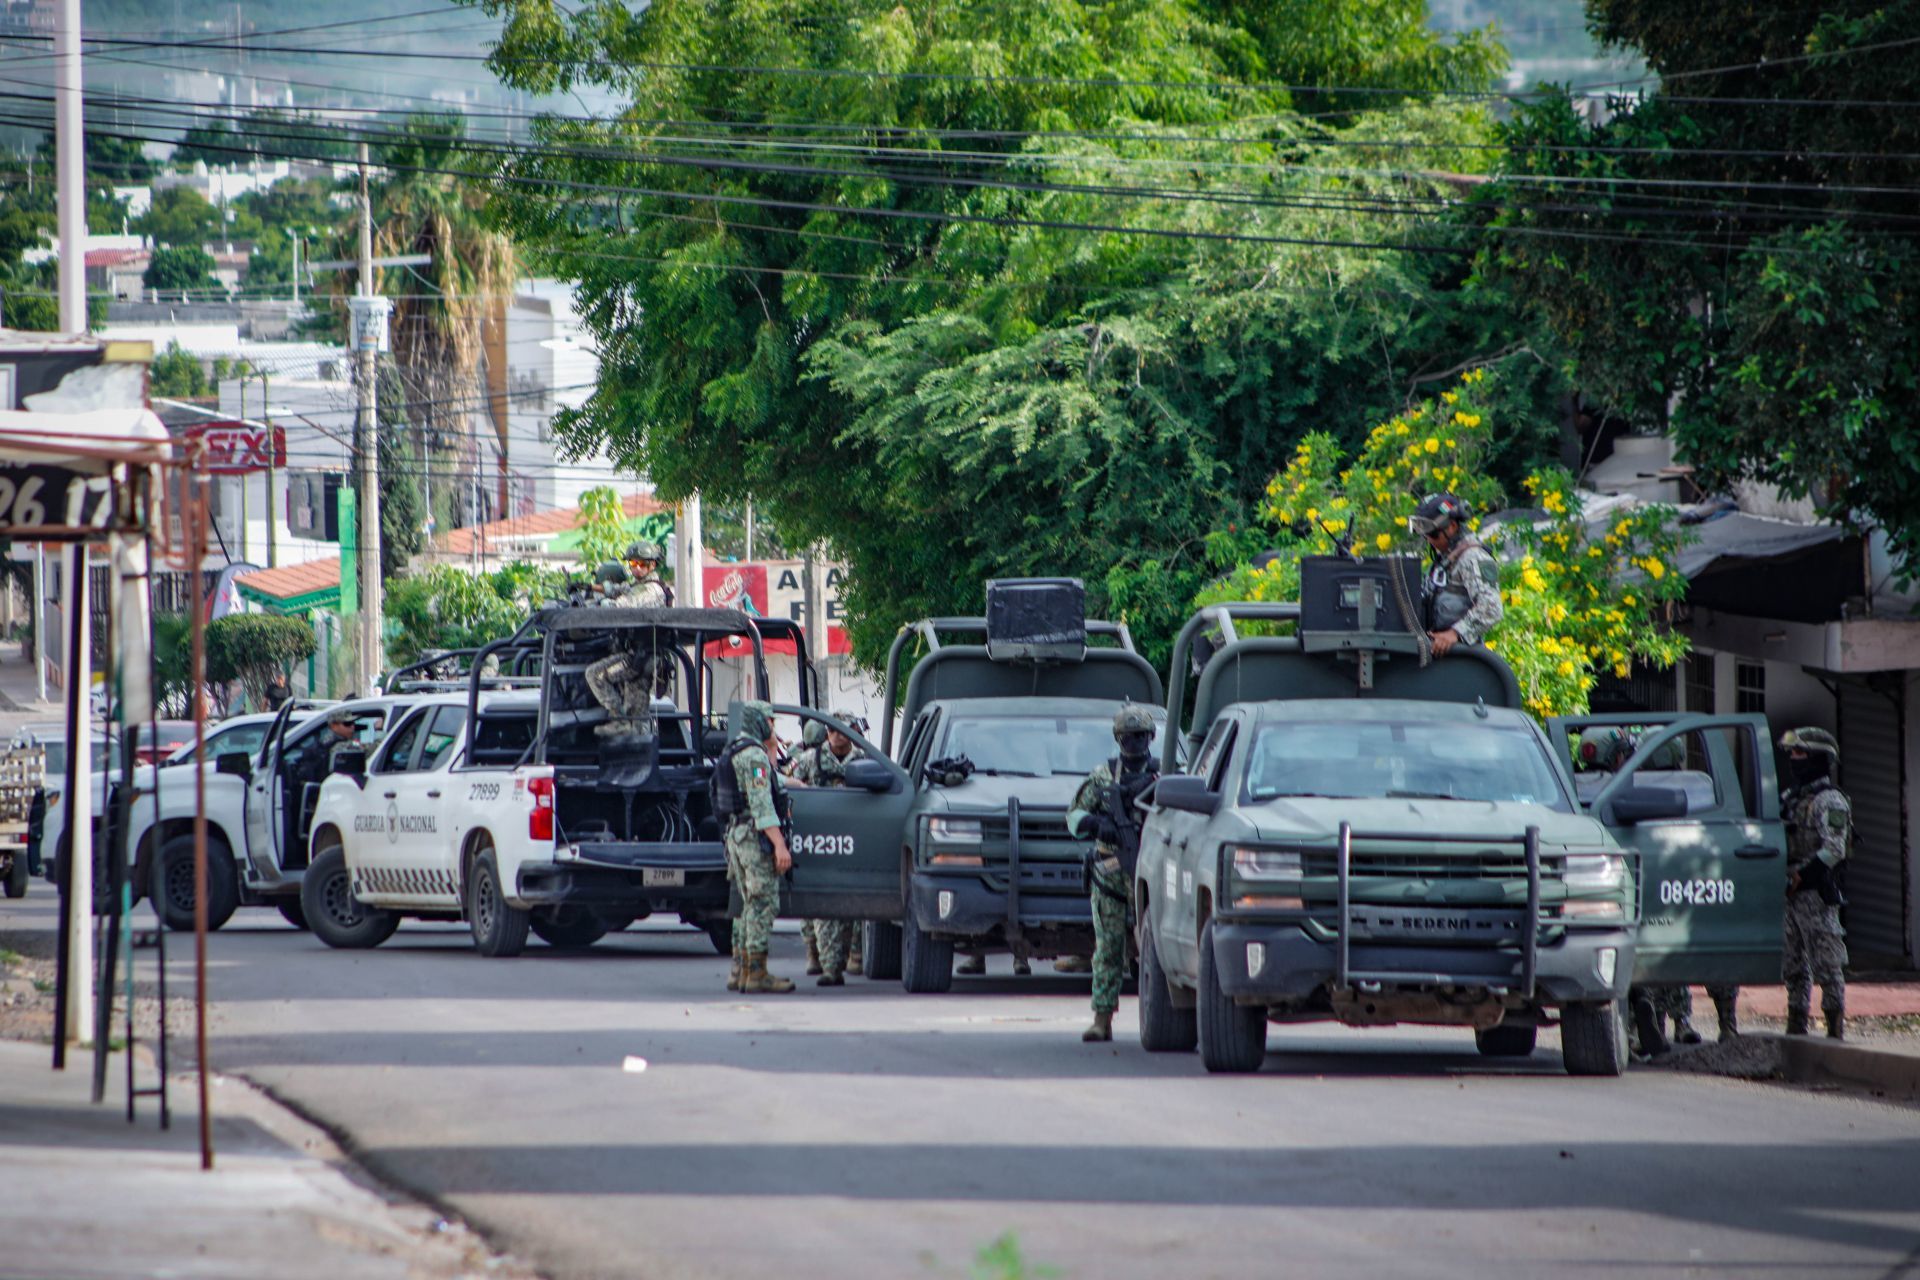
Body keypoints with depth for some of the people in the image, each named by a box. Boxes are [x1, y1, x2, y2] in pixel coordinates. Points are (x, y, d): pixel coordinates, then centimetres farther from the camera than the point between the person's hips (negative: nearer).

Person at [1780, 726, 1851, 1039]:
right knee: (1793, 966, 11)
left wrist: (1800, 876, -22)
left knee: (1827, 966, -8)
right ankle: (1796, 1028, 17)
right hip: (1789, 896, 8)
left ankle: (1836, 1030, -7)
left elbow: (1834, 850, -18)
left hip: (1817, 895, -8)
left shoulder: (1829, 801, -8)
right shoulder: (1790, 800, 17)